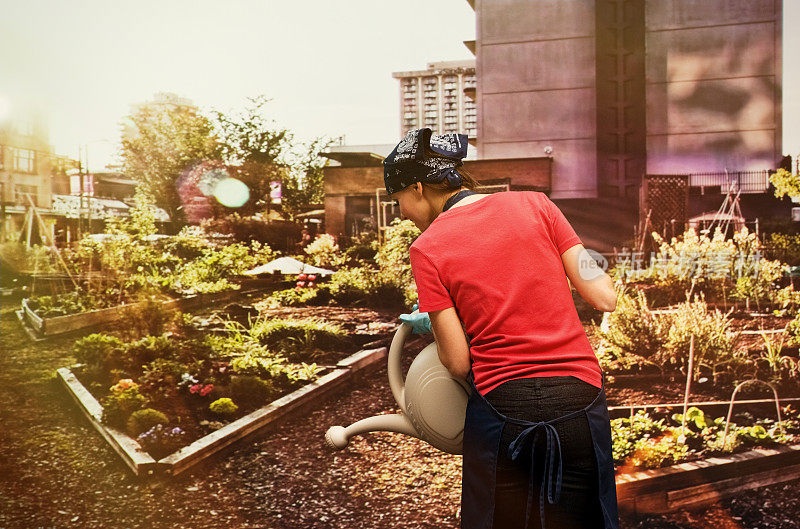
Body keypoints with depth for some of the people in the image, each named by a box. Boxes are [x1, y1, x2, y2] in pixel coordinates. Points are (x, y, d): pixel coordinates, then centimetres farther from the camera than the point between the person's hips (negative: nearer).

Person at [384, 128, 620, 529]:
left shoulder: (427, 249, -4)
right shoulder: (534, 204, 1)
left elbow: (458, 363, -5)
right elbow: (605, 298, 0)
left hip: (500, 406, -2)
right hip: (579, 401, 2)